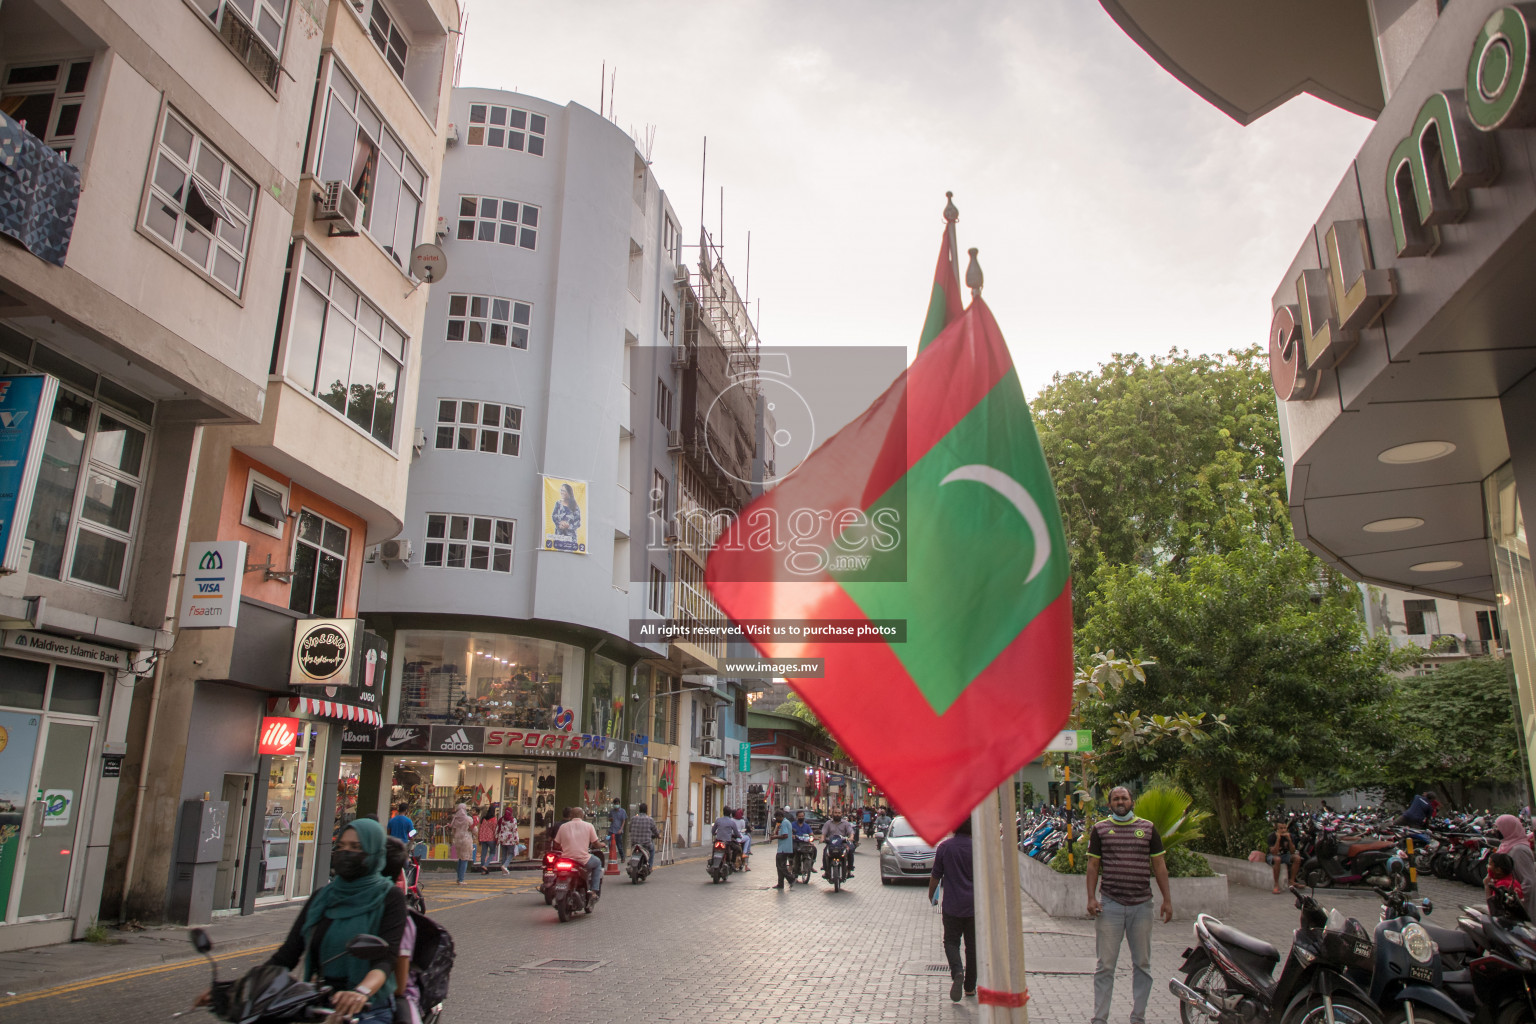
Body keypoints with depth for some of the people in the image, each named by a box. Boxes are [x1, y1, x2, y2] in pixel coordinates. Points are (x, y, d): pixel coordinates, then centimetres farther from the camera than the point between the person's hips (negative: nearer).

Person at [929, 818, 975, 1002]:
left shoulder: (944, 847, -5)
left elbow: (935, 876, 2)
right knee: (972, 945, 13)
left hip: (952, 905, -1)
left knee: (951, 941, 10)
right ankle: (970, 986, 19)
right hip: (974, 904, 1)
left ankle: (957, 971, -17)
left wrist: (931, 894, 18)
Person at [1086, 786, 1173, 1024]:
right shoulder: (1100, 828, 4)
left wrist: (1167, 899, 5)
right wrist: (1091, 897, -5)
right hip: (1110, 905, -2)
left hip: (1142, 905, 2)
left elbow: (1159, 865, 9)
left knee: (1142, 964, 10)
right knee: (1105, 966, 2)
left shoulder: (1148, 828, 7)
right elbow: (1093, 865, 4)